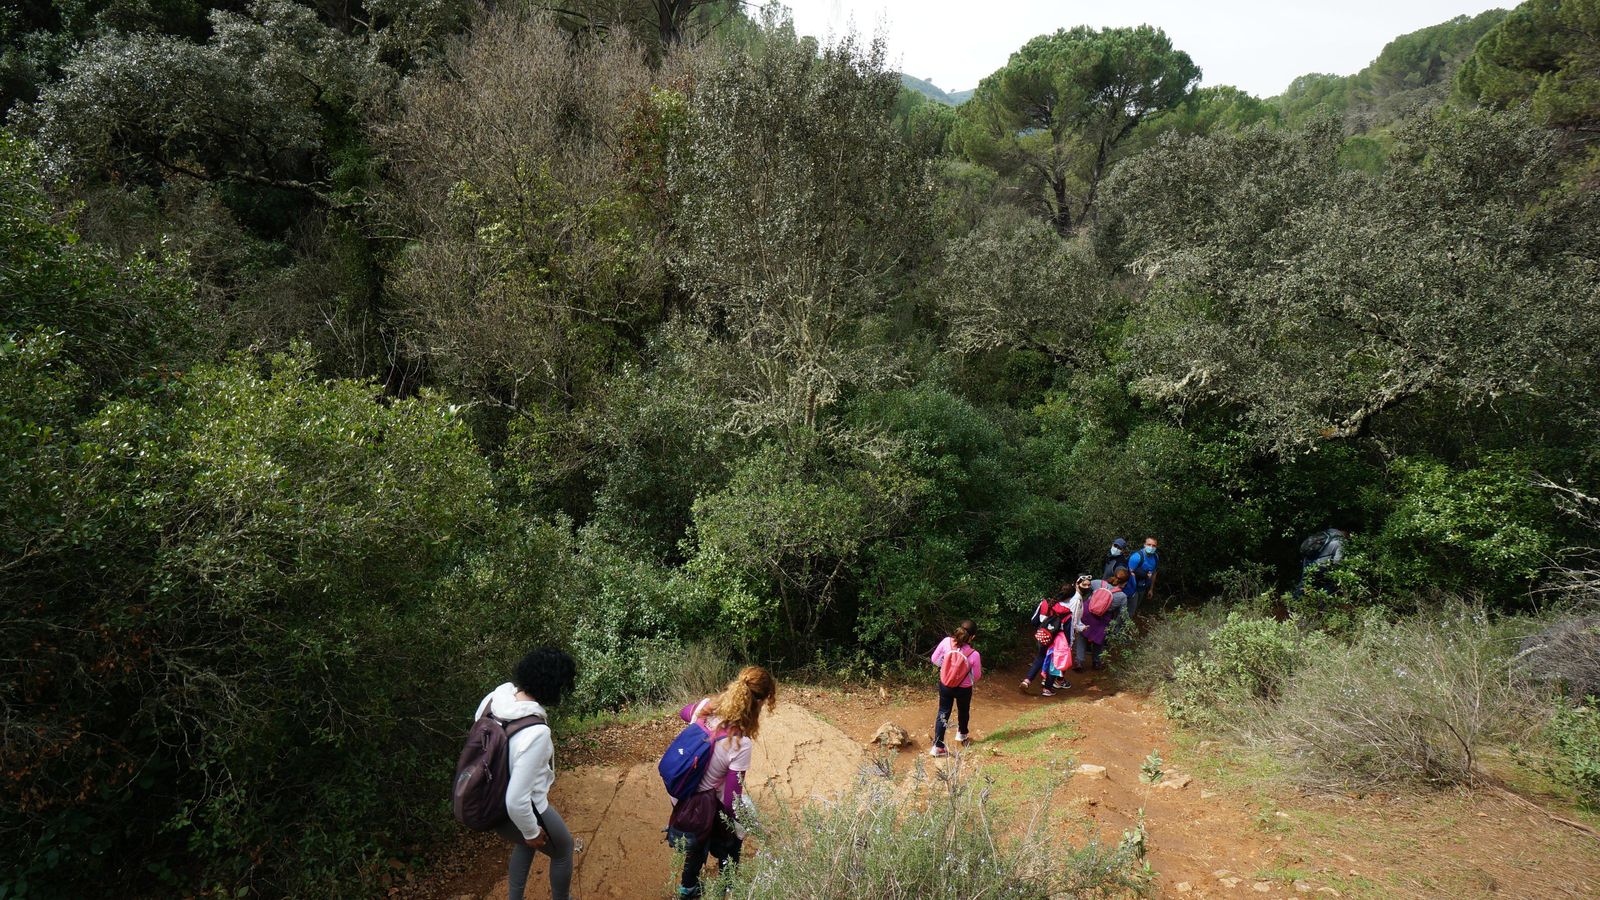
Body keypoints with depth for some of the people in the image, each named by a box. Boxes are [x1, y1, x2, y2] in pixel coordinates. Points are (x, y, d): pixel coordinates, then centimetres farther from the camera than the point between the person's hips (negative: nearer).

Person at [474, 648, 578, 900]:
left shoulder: (499, 695, -15)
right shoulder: (535, 732, -38)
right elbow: (517, 801, -35)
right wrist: (531, 832, -14)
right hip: (521, 811, -7)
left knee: (524, 845, 37)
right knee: (563, 850, 25)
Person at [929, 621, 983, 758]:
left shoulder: (946, 642, -20)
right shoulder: (974, 654, -26)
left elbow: (934, 659, -8)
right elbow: (976, 676, -11)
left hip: (945, 685, 2)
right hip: (964, 689, -2)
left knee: (943, 713, 14)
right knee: (963, 711, 27)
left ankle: (938, 746, 10)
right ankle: (962, 734, 52)